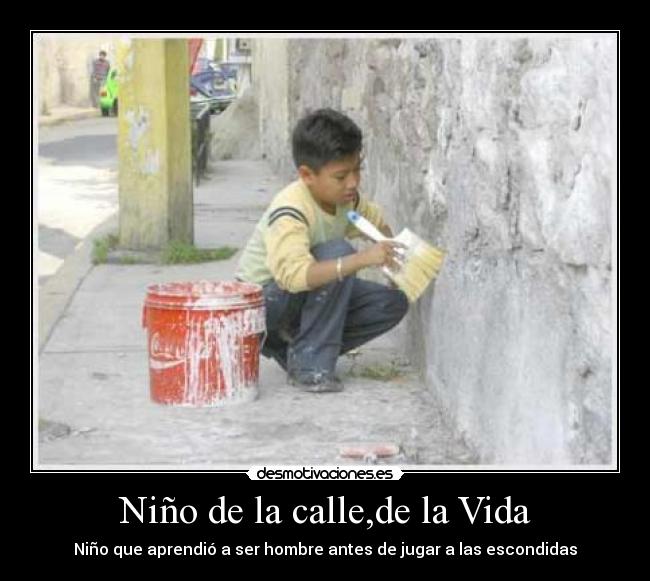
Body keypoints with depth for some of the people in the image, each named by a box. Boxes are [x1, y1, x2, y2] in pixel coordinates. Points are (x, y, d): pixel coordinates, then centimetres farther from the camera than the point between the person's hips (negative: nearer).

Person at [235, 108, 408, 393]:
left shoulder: (345, 197, -6)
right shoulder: (289, 212, -30)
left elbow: (377, 222, 15)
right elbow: (294, 274, -47)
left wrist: (389, 250, -7)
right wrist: (361, 259, -53)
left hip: (308, 295, 8)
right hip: (261, 300, -8)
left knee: (393, 303, -7)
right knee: (337, 251, -32)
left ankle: (289, 345, 0)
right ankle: (309, 363, -23)